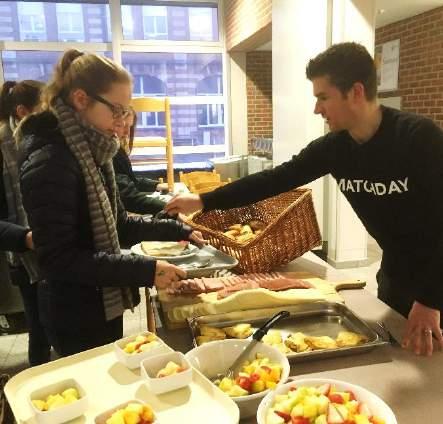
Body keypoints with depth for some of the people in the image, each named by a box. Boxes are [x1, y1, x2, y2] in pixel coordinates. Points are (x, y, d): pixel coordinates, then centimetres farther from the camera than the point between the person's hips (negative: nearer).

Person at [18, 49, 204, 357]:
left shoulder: (91, 151, 5)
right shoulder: (49, 161, -23)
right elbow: (58, 258, -25)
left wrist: (176, 231, 5)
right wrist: (145, 270, -28)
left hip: (104, 304, 9)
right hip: (76, 316, -8)